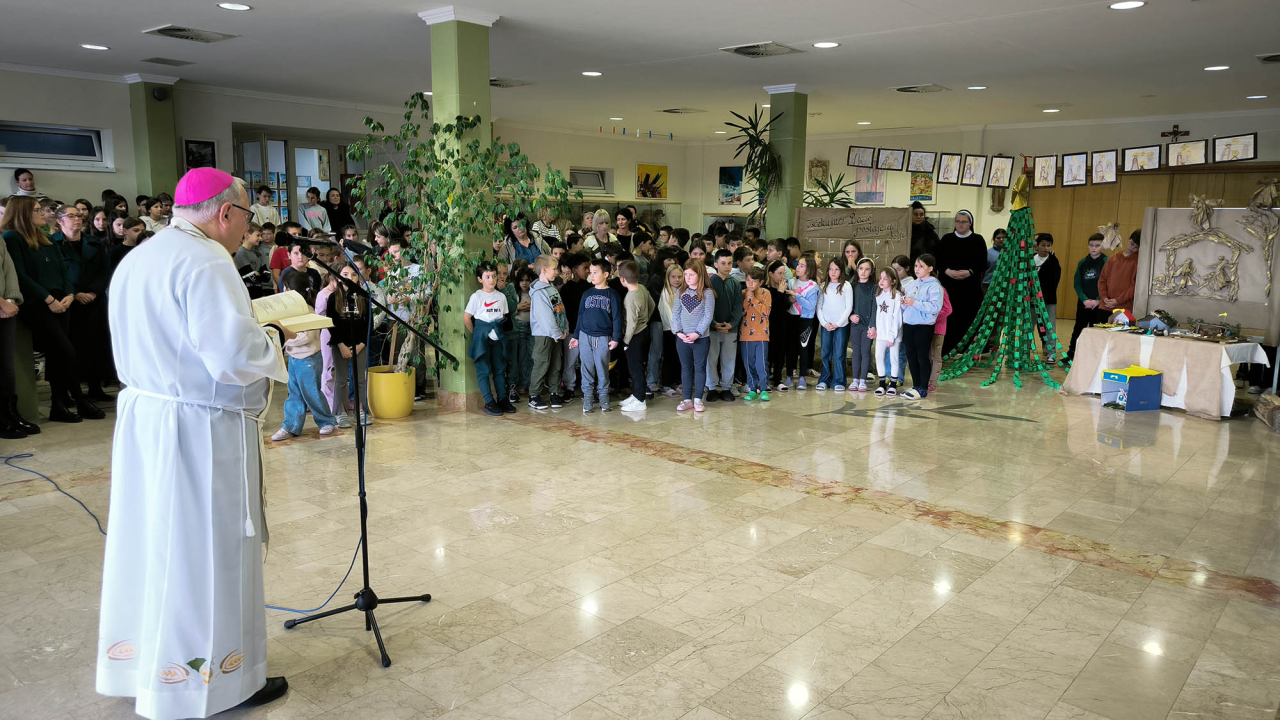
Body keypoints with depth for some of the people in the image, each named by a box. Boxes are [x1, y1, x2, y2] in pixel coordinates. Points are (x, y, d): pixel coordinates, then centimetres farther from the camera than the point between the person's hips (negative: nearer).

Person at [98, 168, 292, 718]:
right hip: (200, 430, -9)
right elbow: (234, 354, -26)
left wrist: (252, 332, 15)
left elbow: (165, 340, 15)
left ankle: (138, 666, 34)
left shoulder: (136, 260, 11)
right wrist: (273, 337, -7)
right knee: (206, 552, 3)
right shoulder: (206, 262, -19)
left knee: (152, 543, 19)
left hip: (142, 419, 9)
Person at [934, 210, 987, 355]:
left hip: (971, 287, -1)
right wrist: (947, 271, -16)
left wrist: (970, 272, -19)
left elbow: (983, 264, -1)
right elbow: (938, 261, 3)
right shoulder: (946, 239, 7)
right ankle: (945, 350, 8)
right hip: (949, 286, 1)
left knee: (968, 319, -1)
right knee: (948, 318, -1)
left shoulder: (978, 240, 3)